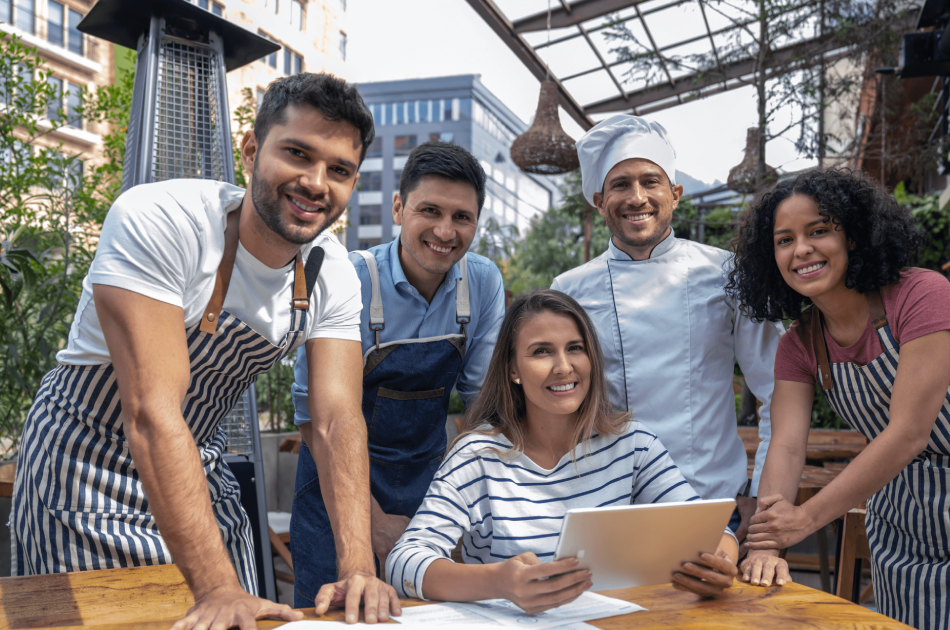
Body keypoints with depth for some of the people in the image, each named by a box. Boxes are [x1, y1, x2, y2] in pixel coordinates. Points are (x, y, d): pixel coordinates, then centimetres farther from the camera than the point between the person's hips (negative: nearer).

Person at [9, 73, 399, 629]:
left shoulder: (333, 273, -10)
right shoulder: (155, 221, -28)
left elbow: (338, 419, -15)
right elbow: (151, 413, -33)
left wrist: (357, 567, -28)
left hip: (202, 470, 5)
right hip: (90, 462, -4)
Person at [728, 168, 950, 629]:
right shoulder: (798, 346, -1)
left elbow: (909, 432, -24)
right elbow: (787, 446, -12)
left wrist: (808, 517, -26)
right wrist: (768, 543, -28)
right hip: (898, 525, 4)